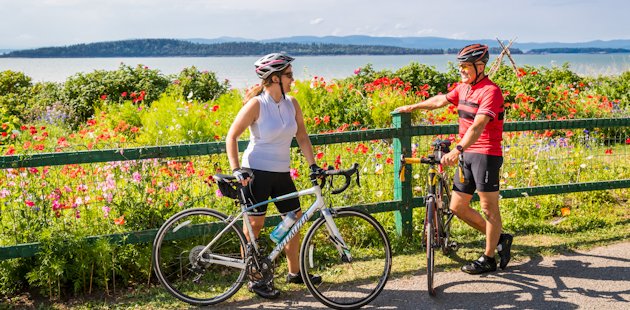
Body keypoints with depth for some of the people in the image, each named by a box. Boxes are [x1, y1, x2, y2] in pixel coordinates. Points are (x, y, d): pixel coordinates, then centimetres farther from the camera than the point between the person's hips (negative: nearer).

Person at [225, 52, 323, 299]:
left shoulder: (292, 104, 2)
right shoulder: (256, 104, -13)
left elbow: (302, 136, 9)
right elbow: (231, 136, -10)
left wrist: (313, 165, -1)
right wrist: (236, 169, -18)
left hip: (282, 173, 6)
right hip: (257, 172, -6)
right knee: (254, 224, 0)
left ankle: (294, 272, 27)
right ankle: (254, 279, 12)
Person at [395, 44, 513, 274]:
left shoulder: (490, 91, -16)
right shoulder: (463, 88, 10)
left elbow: (478, 126, -29)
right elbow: (441, 100, 26)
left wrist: (457, 150, -40)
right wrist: (413, 107, 35)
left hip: (486, 154, -9)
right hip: (467, 154, 9)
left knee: (488, 207, 1)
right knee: (457, 207, 10)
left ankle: (488, 259, 14)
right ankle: (500, 239, 24)